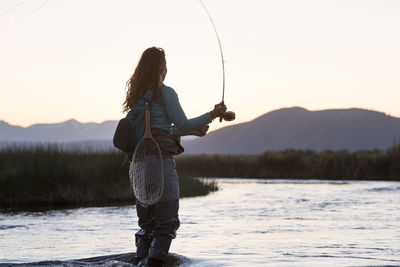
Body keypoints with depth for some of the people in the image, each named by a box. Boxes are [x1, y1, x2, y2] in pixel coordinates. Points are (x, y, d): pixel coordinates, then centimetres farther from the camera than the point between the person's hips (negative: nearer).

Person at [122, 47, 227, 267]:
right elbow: (183, 125, -7)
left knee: (147, 221, 14)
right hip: (161, 160, -8)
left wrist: (193, 131, 26)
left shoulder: (138, 94, 15)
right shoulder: (165, 93, -8)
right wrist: (212, 115, 3)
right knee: (168, 221, -2)